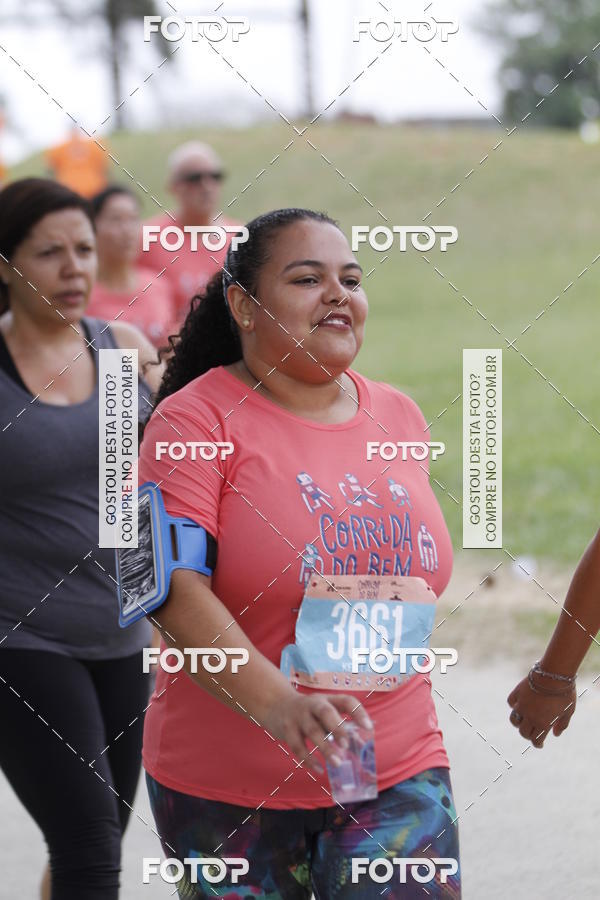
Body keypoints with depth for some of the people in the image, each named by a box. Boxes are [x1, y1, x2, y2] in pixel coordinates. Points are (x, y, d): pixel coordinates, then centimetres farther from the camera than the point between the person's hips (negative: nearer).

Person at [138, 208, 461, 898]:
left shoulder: (399, 417, 8)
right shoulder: (198, 419, -9)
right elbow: (175, 591, -22)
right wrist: (278, 704, -34)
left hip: (396, 773, 4)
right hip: (225, 785, -3)